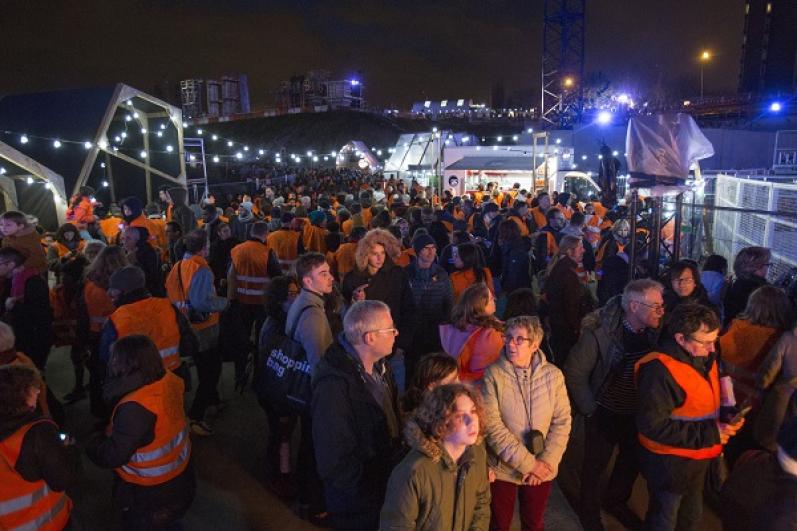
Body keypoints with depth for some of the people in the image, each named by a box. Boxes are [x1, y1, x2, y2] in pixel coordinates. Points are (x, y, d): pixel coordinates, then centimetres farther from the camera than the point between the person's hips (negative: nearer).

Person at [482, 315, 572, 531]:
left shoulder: (553, 375, -7)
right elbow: (491, 426, -17)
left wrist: (546, 462, -13)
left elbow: (562, 422, -4)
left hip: (542, 471, 2)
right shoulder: (493, 374, -14)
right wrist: (527, 463, -17)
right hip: (503, 468, -2)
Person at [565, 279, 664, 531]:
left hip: (637, 413, 5)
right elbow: (574, 374, -19)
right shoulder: (599, 334, -26)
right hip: (605, 413, -5)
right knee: (596, 464, 13)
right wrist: (590, 410, -14)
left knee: (632, 461, 21)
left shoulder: (652, 333, -9)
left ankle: (616, 502, 49)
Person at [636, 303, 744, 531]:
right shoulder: (660, 371, -31)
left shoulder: (704, 357, -2)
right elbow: (652, 425, -31)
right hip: (669, 462, -8)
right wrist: (708, 433, -28)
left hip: (698, 457, 8)